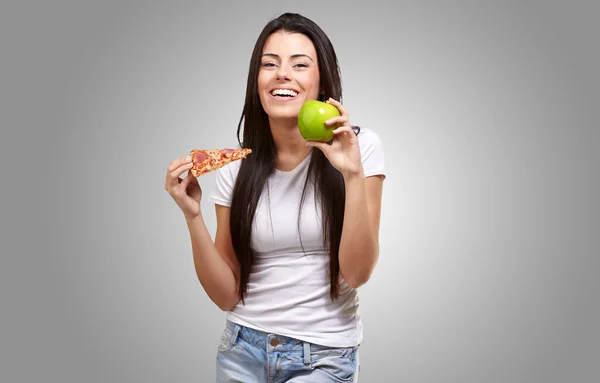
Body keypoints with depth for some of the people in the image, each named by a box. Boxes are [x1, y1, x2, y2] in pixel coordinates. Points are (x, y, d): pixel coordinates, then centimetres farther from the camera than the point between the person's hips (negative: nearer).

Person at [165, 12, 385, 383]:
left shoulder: (361, 145, -8)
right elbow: (227, 295, -1)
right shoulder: (235, 168, -2)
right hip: (243, 350, 2)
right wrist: (193, 215, -13)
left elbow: (356, 273, -13)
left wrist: (352, 174, -22)